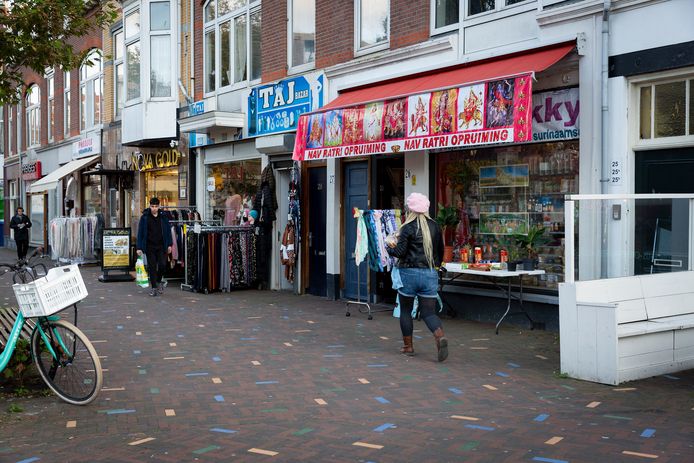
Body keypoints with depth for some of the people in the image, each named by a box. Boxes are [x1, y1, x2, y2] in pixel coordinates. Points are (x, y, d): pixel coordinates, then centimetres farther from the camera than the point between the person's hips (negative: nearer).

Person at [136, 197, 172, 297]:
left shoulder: (163, 217, 4)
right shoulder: (144, 217, -1)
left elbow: (168, 231, 9)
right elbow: (140, 233, 0)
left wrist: (169, 245, 3)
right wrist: (139, 247, -5)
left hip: (161, 246, 1)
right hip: (150, 247, -1)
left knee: (162, 265, -7)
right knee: (152, 267, 1)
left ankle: (158, 281, 19)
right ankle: (153, 287, 9)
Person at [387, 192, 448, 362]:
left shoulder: (408, 227, -9)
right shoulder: (435, 227, 6)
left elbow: (400, 252, -11)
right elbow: (440, 251, 13)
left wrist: (390, 247, 10)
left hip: (409, 272, -4)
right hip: (430, 274, 4)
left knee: (405, 310, 14)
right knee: (429, 312, 5)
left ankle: (408, 346, 20)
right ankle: (440, 337, -22)